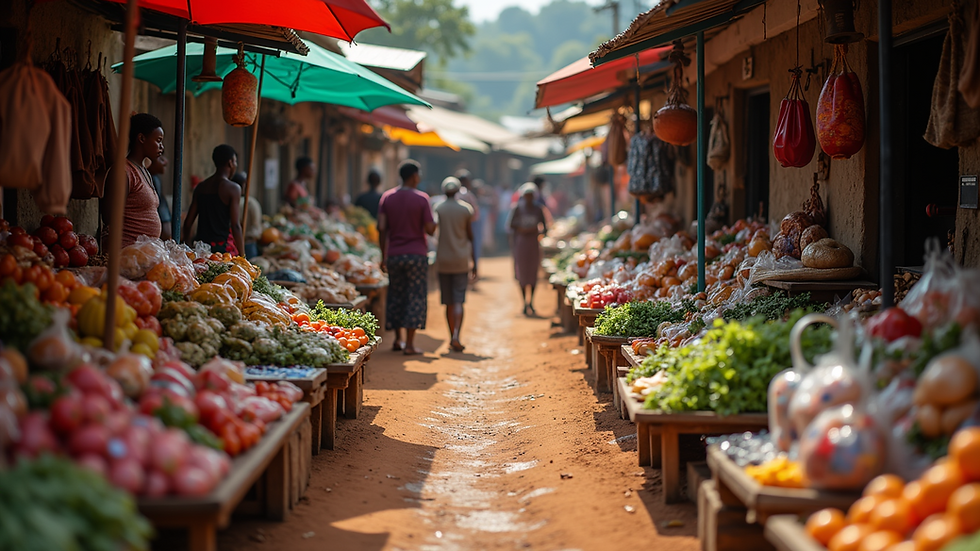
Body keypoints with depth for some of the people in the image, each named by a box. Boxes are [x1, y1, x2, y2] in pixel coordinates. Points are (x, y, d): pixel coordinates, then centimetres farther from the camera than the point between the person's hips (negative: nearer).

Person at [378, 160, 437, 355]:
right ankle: (409, 344, -2)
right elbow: (430, 229, -10)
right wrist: (436, 222, 13)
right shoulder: (421, 198, -7)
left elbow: (381, 228, 0)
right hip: (416, 254, -4)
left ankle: (398, 339, 21)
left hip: (394, 254, 4)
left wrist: (383, 256, 7)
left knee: (396, 295, 15)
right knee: (415, 297, 1)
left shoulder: (387, 197, 3)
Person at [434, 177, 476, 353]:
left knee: (448, 302, 10)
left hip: (443, 260, 1)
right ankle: (456, 337, -21)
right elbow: (471, 237, 3)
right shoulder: (465, 209, 0)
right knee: (458, 301, -4)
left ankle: (452, 337, 17)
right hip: (461, 260, -1)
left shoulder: (437, 209, -2)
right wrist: (474, 262, 9)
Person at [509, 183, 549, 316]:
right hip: (520, 243, -1)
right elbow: (511, 225, 4)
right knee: (522, 272, -3)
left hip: (534, 244, 1)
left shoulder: (538, 209, 5)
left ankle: (531, 302, 9)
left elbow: (544, 227, 7)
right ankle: (525, 302, 4)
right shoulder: (518, 208, 2)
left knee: (533, 273, 0)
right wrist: (520, 229, -14)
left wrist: (536, 230, -13)